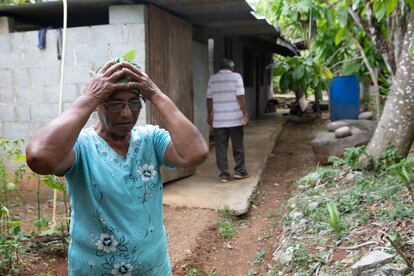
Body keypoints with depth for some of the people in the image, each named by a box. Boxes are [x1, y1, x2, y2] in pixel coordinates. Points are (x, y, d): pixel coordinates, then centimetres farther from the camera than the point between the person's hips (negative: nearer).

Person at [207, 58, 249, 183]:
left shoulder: (212, 78, 5)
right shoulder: (236, 76, -3)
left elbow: (209, 99, 5)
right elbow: (240, 97, -10)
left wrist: (210, 115, 14)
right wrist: (245, 114, -7)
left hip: (218, 120, 2)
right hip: (235, 119, -1)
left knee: (221, 148, 6)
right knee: (238, 146, 12)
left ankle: (224, 174, 7)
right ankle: (240, 171, 18)